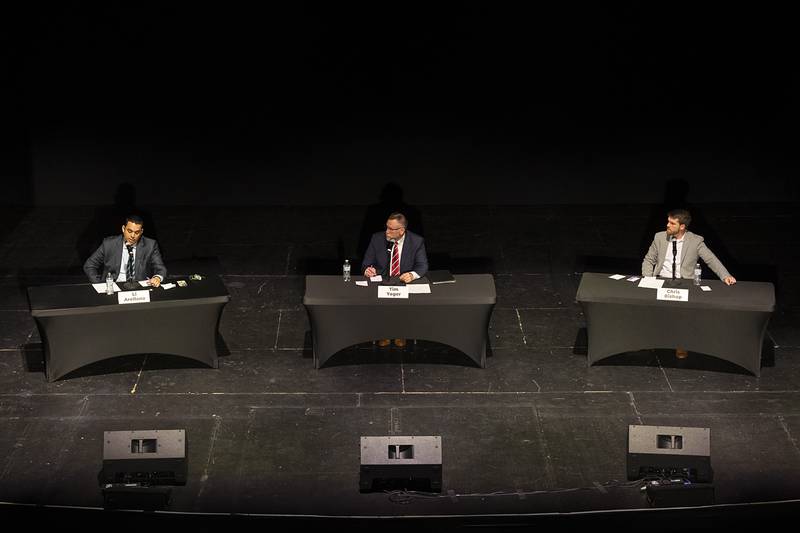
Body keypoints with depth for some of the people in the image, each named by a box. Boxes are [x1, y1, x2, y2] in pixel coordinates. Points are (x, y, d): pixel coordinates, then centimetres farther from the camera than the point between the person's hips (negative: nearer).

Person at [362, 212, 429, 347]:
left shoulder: (417, 241, -6)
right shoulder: (377, 238, -3)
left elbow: (422, 266, -7)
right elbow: (366, 264, 3)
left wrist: (412, 274, -30)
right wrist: (367, 269, -22)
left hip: (405, 282, -1)